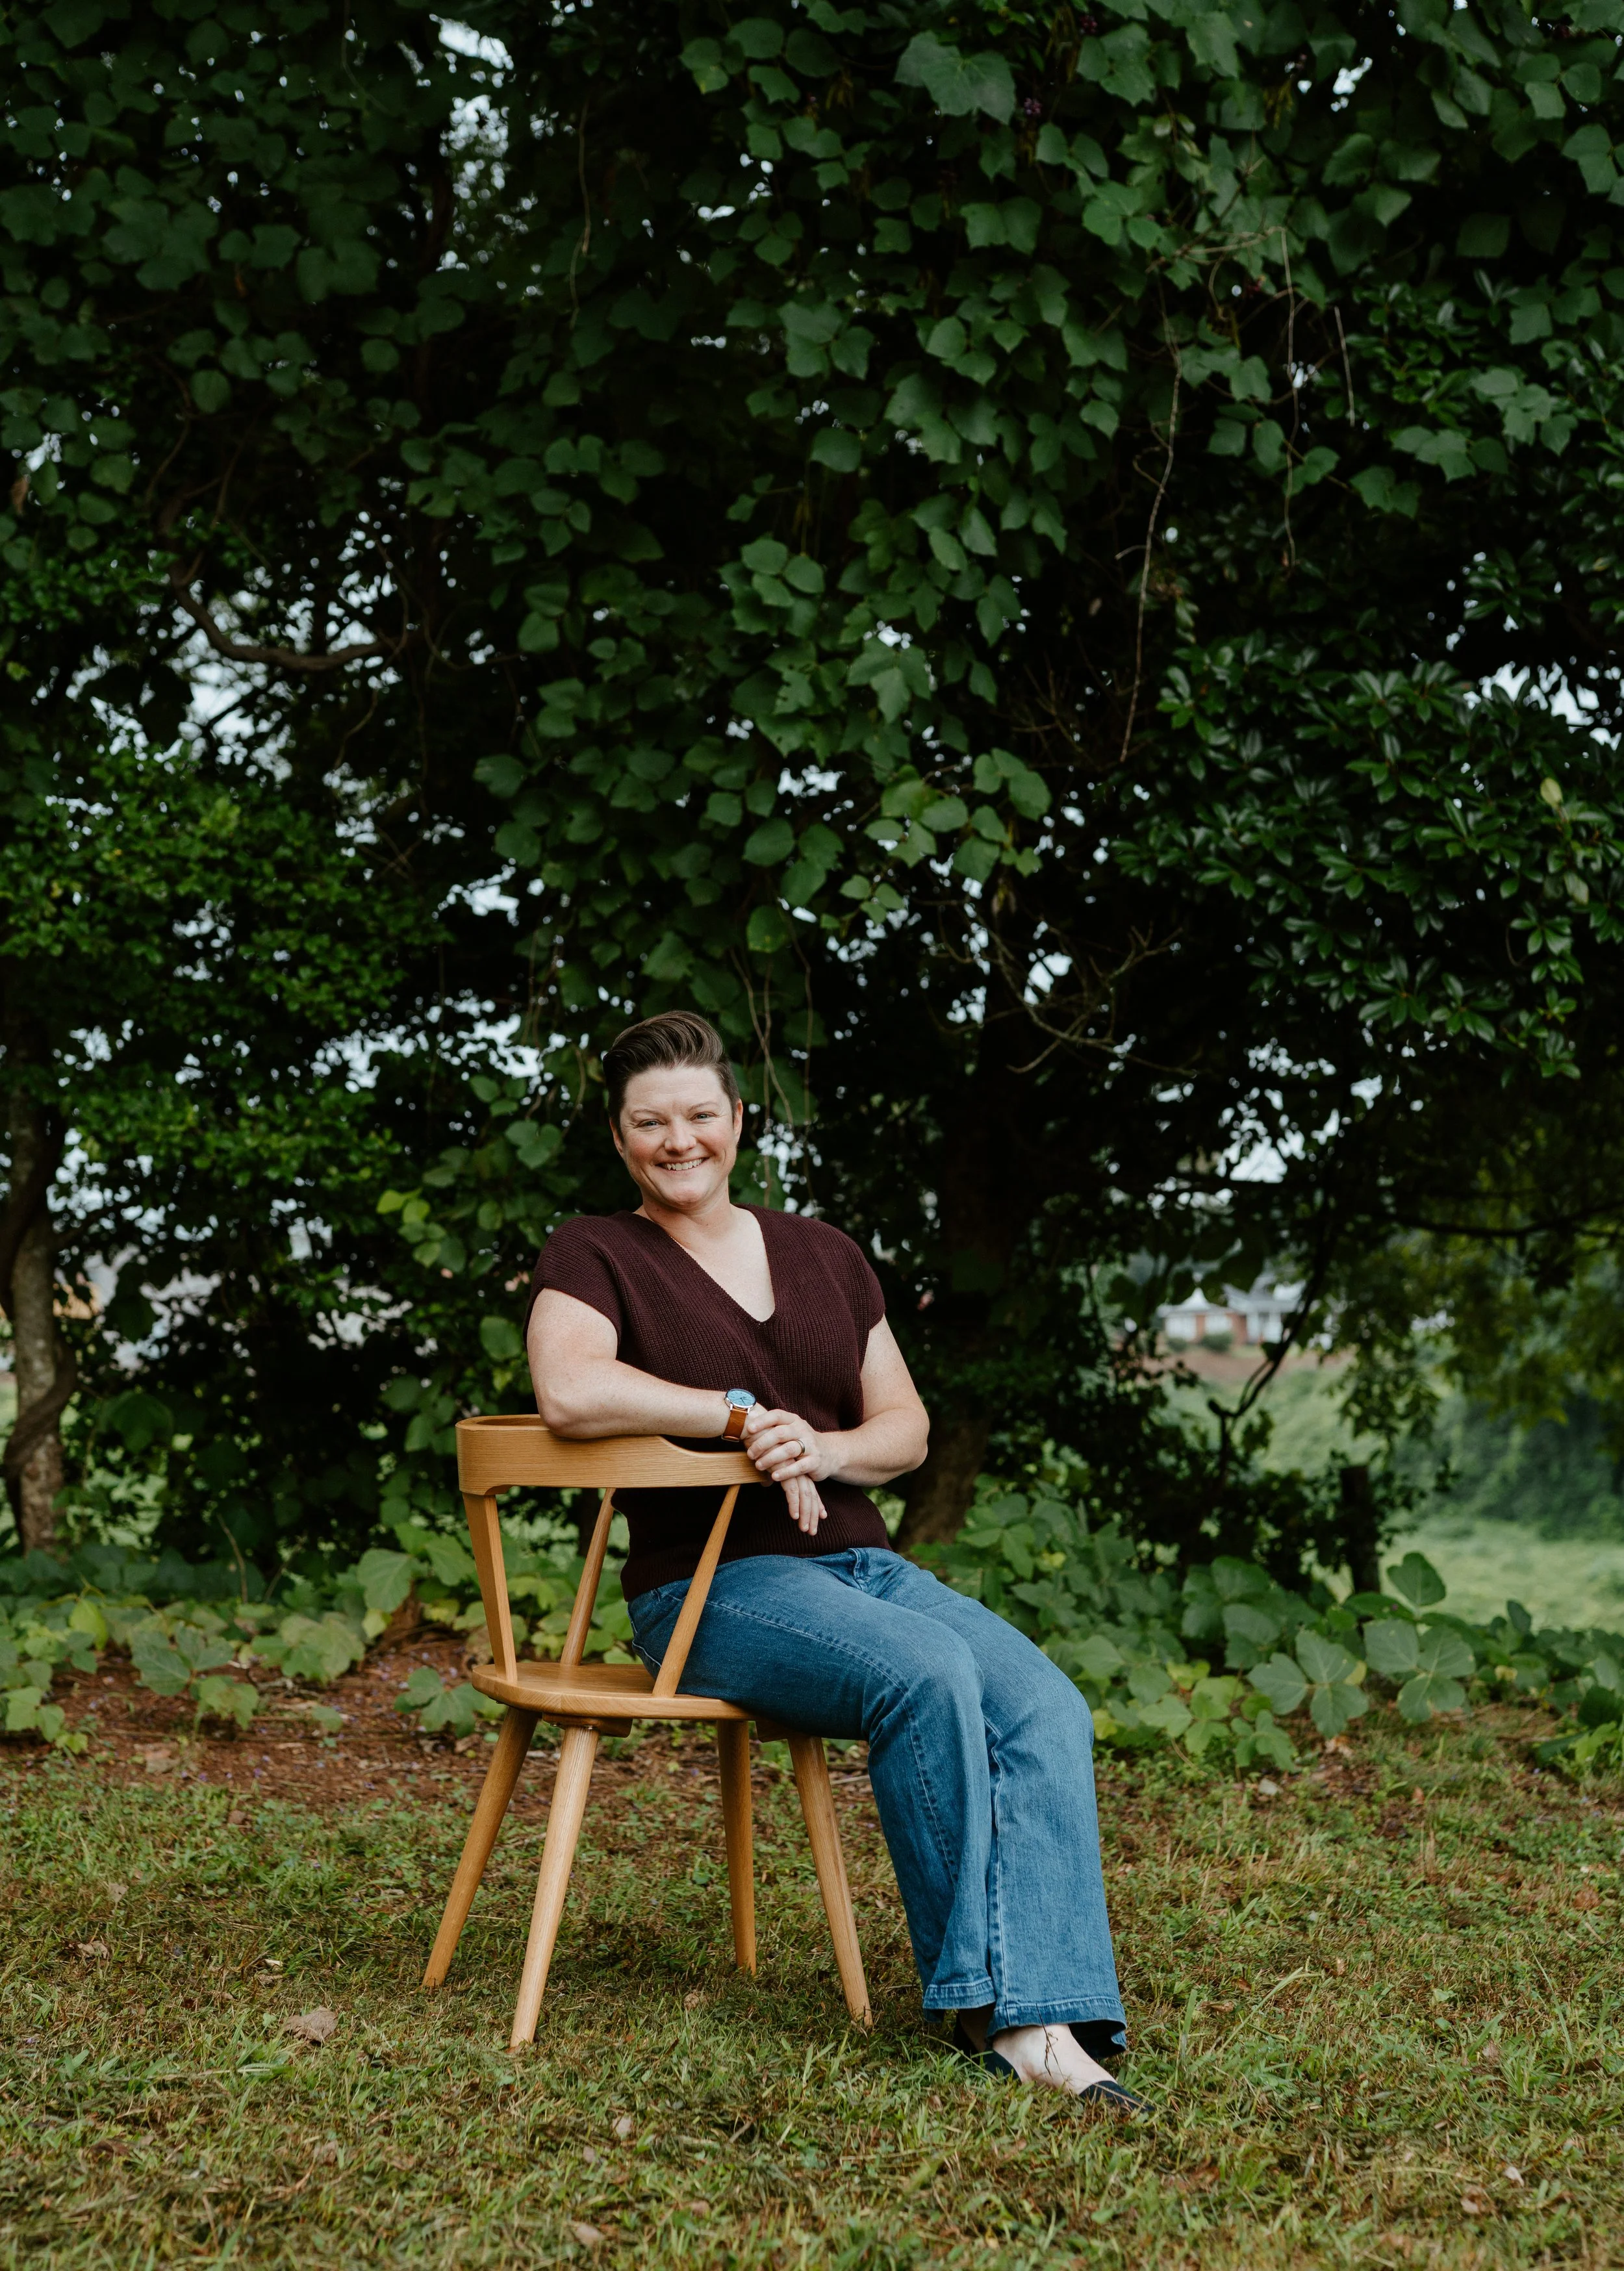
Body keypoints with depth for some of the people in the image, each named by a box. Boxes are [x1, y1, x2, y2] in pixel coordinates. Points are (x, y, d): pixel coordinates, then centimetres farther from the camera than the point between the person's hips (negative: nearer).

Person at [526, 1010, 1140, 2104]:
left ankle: (1044, 2022, -31)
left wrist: (822, 1448, -8)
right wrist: (744, 1417, -15)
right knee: (928, 1674, -33)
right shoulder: (594, 1255, 3)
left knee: (1046, 1707, -22)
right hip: (710, 1587, -5)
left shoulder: (826, 1255, 18)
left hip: (866, 1564, 6)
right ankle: (979, 1997, -23)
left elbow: (908, 1429, 15)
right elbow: (569, 1390, -19)